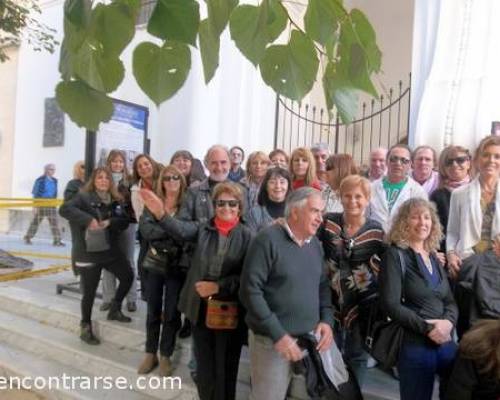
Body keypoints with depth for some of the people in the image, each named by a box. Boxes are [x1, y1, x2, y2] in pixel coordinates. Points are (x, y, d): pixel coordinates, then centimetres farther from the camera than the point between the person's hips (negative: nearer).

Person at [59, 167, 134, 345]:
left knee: (128, 276, 13)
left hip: (111, 249, 6)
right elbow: (64, 209, -25)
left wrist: (110, 222, -19)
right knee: (89, 291, 2)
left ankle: (114, 310, 34)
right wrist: (88, 219, -33)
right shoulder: (84, 197, -10)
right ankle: (86, 328, 23)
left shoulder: (116, 200, 6)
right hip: (88, 253, -6)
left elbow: (125, 222, 0)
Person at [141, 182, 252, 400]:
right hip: (200, 308, 2)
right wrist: (161, 214, -39)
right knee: (204, 364, 20)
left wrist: (217, 286, -19)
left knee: (225, 365, 15)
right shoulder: (203, 228, -1)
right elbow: (182, 230, -22)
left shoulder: (247, 236, -7)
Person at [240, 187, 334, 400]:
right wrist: (278, 334, -19)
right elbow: (250, 290, -18)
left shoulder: (315, 244, 7)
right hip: (272, 340, -6)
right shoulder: (267, 240, -15)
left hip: (311, 338, 6)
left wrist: (327, 320, 0)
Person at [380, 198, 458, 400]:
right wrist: (427, 328, -18)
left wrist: (448, 321, -9)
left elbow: (450, 301, 11)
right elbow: (391, 304, -16)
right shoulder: (395, 255, -9)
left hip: (446, 344, 6)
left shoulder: (433, 257, 12)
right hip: (414, 346, -6)